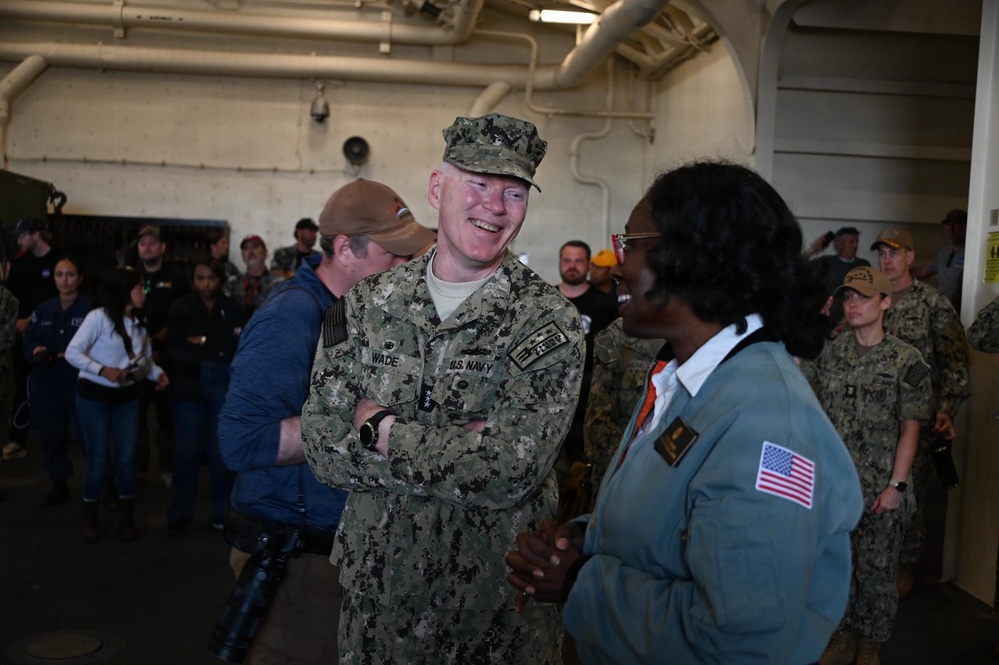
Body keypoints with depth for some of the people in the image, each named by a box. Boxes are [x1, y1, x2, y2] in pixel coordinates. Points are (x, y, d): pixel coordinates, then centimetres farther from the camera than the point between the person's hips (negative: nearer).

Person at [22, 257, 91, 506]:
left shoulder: (90, 309, -8)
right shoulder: (43, 310, 9)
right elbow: (27, 343, 9)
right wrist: (36, 350, -11)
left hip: (79, 382, -5)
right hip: (46, 383, 5)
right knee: (51, 435, 12)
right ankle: (59, 486, 26)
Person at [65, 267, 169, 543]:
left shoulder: (139, 323, 5)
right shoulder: (99, 317, -15)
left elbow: (145, 359, 9)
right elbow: (72, 352, -18)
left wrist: (157, 373, -11)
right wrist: (103, 370, -27)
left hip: (127, 397, 5)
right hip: (94, 396, -5)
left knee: (126, 458, 5)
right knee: (97, 459, 0)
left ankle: (127, 518, 18)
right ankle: (89, 519, 18)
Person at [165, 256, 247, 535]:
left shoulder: (234, 309, 6)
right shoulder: (181, 308, 5)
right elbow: (175, 349, -4)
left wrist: (203, 342, -7)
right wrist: (218, 353, -10)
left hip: (224, 389, 0)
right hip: (189, 388, 0)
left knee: (220, 452, 2)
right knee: (187, 452, 0)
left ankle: (222, 514, 13)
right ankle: (179, 515, 11)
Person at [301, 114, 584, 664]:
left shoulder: (549, 323, -12)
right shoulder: (368, 302, -2)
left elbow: (510, 472, -24)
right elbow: (322, 449, -9)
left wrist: (380, 430, -16)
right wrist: (459, 452, -19)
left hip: (497, 609, -2)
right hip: (373, 585, 3)